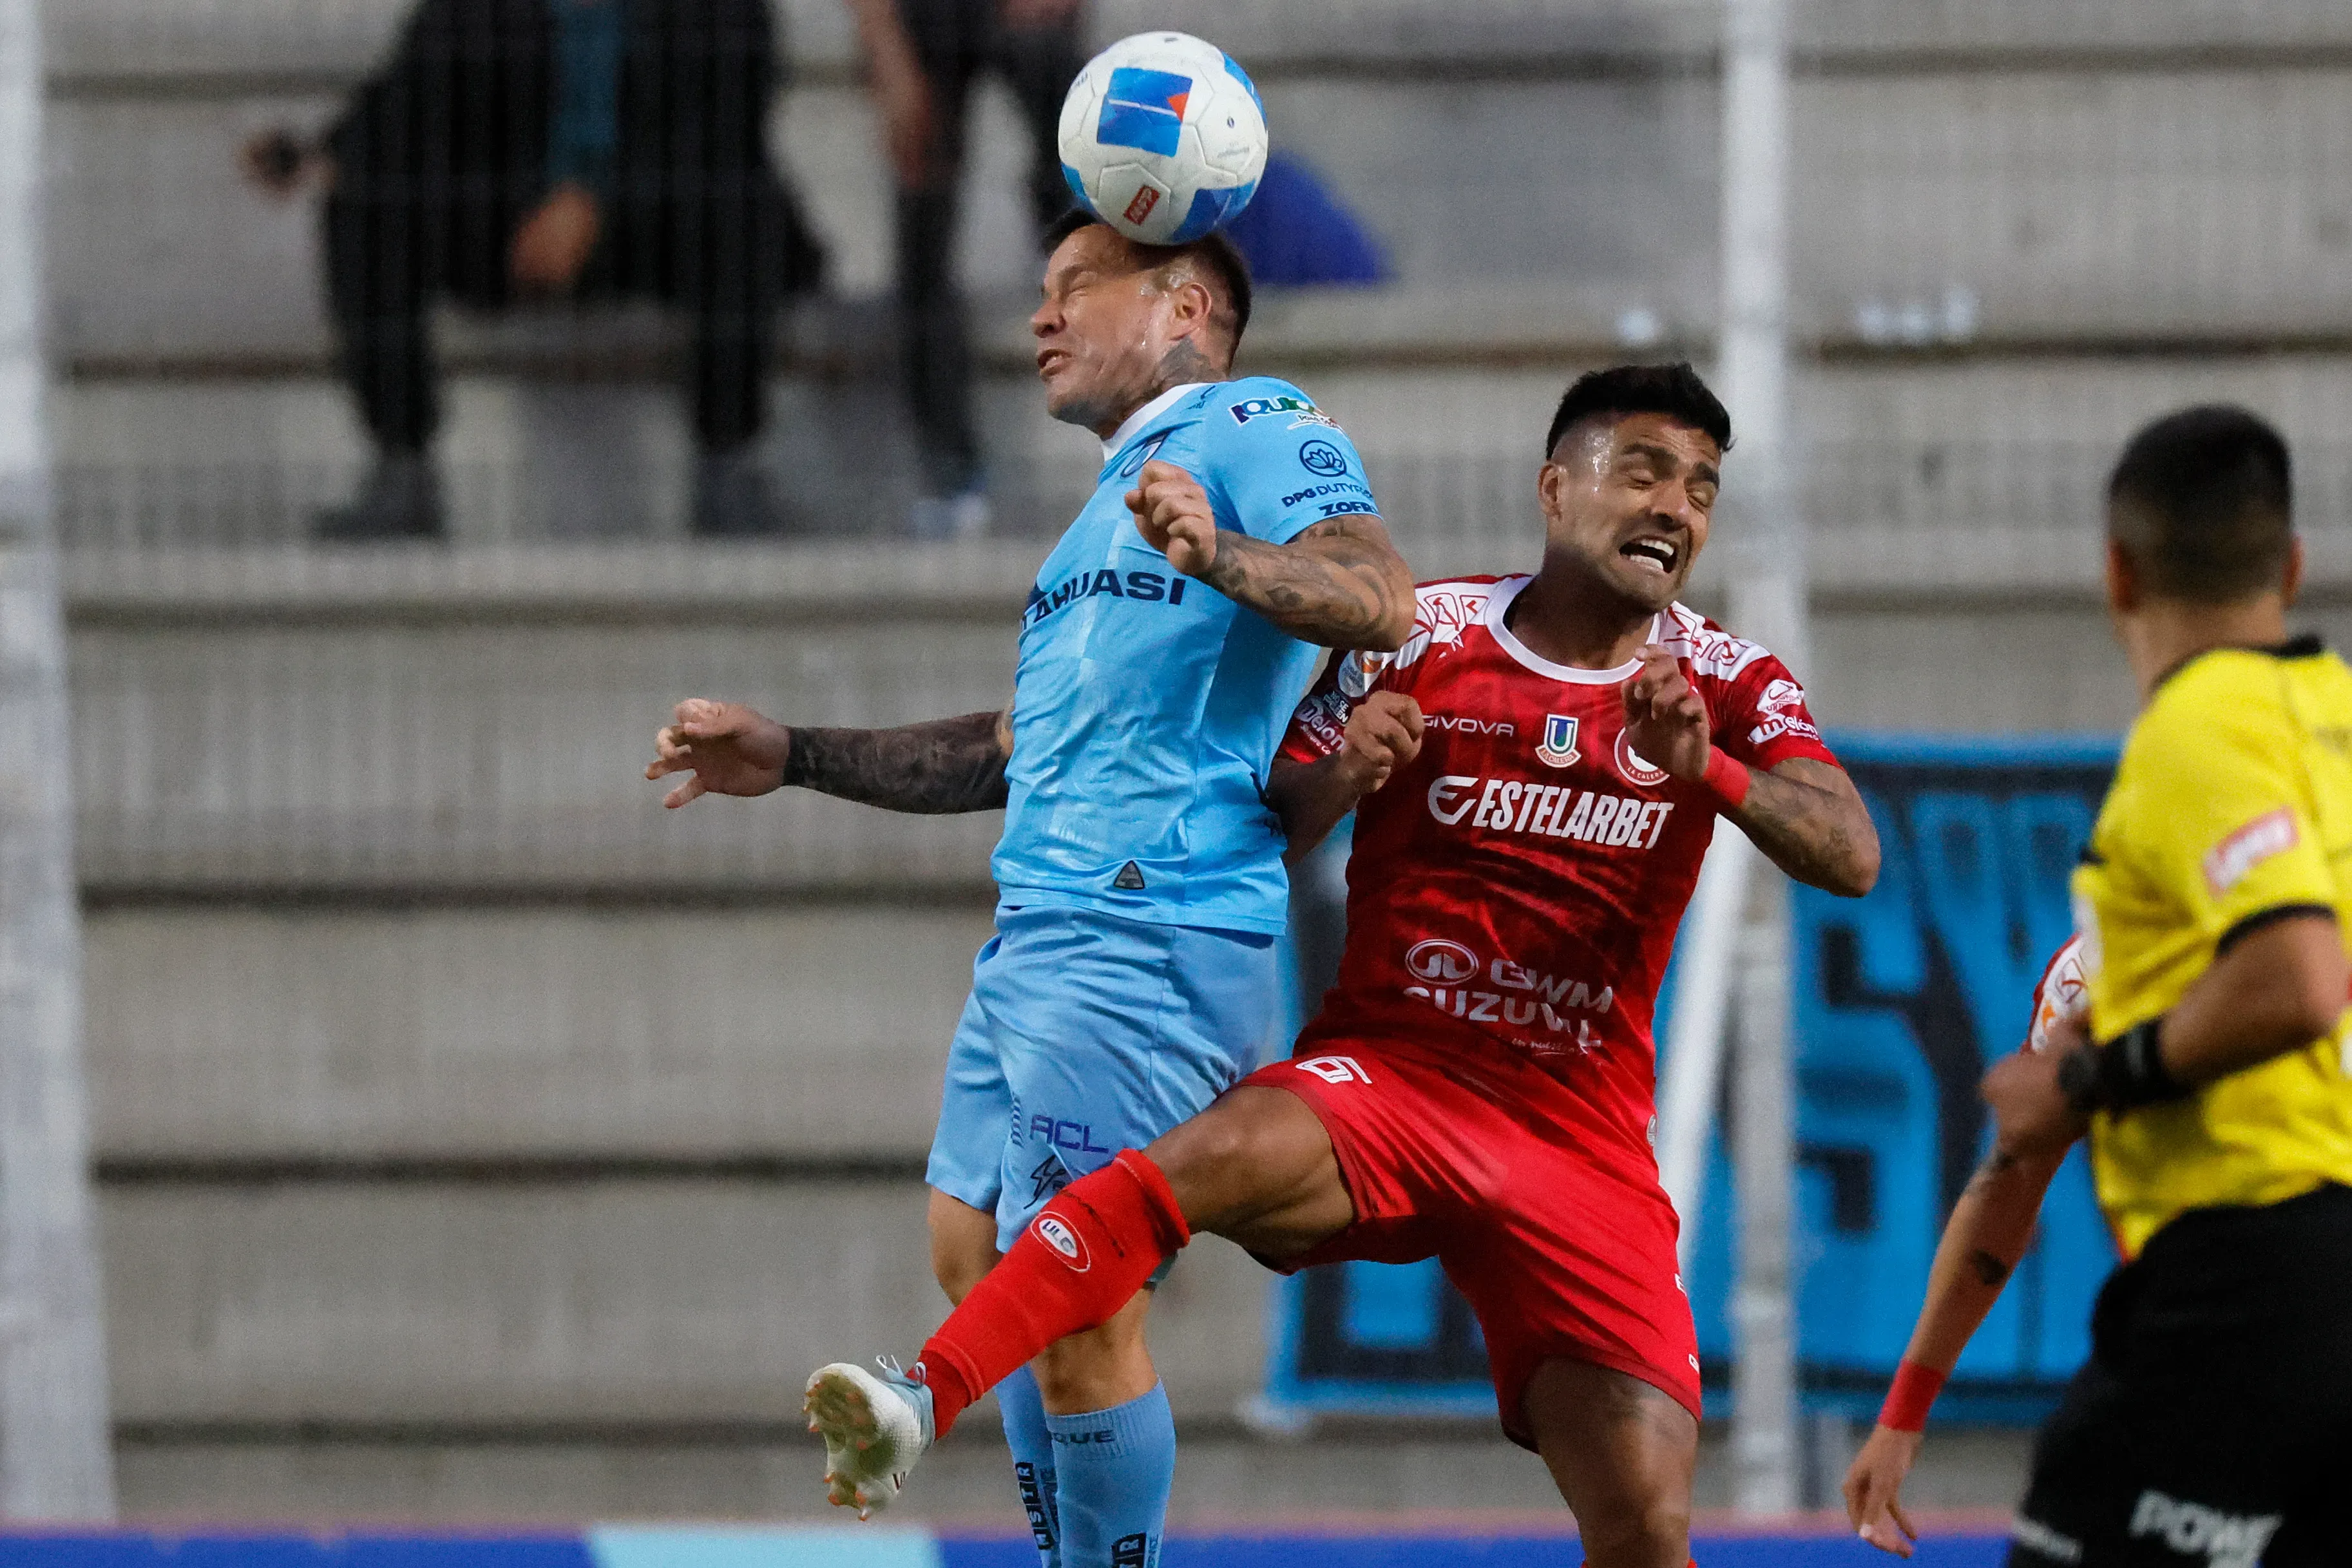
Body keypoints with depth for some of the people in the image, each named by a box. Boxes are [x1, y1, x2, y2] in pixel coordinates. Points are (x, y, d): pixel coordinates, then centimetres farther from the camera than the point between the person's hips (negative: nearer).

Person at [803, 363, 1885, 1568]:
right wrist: (1341, 775, -16)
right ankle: (920, 1403, -45)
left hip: (1580, 1139, 2)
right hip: (1386, 1069, -2)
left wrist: (1705, 765, -25)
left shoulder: (1729, 685, 8)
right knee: (1207, 1161, -36)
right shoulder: (1424, 638, 4)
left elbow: (1850, 858, -8)